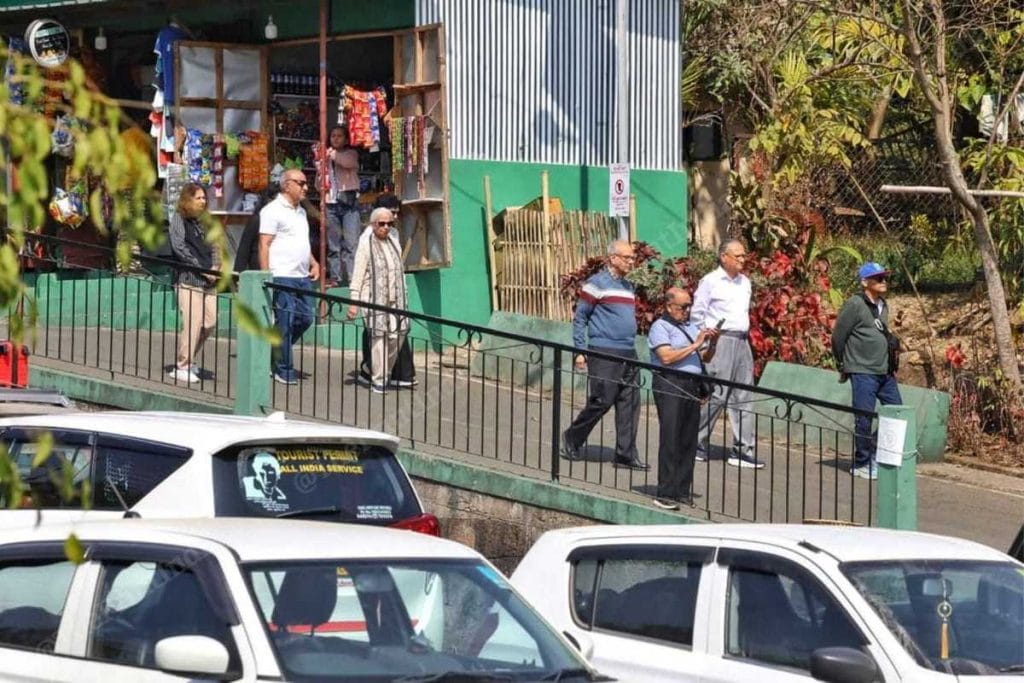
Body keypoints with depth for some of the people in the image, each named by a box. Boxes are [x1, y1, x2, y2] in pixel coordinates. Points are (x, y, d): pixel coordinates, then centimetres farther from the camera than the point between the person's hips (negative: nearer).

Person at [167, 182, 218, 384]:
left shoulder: (202, 221, 20)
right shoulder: (178, 219, 0)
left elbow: (211, 246, 20)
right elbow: (179, 248, -9)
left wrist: (215, 266, -1)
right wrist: (202, 269, -12)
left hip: (208, 280, 7)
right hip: (188, 278, -7)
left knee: (210, 321, 2)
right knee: (192, 322, -13)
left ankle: (188, 359, 19)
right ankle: (181, 366, -5)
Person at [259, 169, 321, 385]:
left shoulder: (301, 212, 20)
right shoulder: (273, 210, -7)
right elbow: (264, 245, -12)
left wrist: (314, 263, 14)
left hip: (302, 277, 9)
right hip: (282, 276, -9)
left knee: (305, 317, 9)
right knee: (284, 321, -6)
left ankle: (275, 353, 25)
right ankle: (283, 370, 0)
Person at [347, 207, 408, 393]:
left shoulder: (394, 242, 15)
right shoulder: (366, 245, -3)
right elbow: (358, 275, -6)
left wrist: (403, 298, 17)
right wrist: (354, 302, -11)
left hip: (395, 299, 6)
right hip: (374, 299, -6)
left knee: (397, 335, 1)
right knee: (379, 336, -10)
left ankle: (385, 373, 18)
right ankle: (378, 380, -6)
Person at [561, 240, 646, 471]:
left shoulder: (628, 286, 18)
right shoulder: (597, 284, -5)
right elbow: (579, 317, -4)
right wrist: (580, 351, -9)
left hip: (628, 354, 7)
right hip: (604, 353, -7)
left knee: (629, 404, 1)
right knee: (601, 401, -7)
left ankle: (626, 455, 2)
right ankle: (572, 439, 14)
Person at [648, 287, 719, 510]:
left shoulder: (691, 327, 22)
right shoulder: (660, 327, 0)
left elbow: (705, 358, 24)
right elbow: (667, 357, -14)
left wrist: (712, 344, 4)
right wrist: (695, 345, -11)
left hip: (692, 384, 7)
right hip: (670, 384, -7)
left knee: (689, 441, 4)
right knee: (670, 440, -10)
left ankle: (682, 492, 8)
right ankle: (665, 494, -12)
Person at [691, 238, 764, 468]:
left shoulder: (745, 282, 15)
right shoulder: (710, 281, -5)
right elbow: (697, 314, -4)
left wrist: (745, 334, 15)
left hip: (742, 343, 7)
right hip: (721, 342, -7)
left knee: (742, 397, 4)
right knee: (716, 396, -8)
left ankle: (742, 450, 4)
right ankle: (696, 445, 3)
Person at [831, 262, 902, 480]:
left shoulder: (883, 306, 12)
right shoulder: (855, 305, -10)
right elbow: (838, 336, -6)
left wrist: (892, 365, 17)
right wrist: (844, 365, 3)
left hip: (885, 371, 8)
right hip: (863, 372, -8)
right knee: (864, 419, -5)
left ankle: (876, 455, 20)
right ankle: (861, 465, 6)